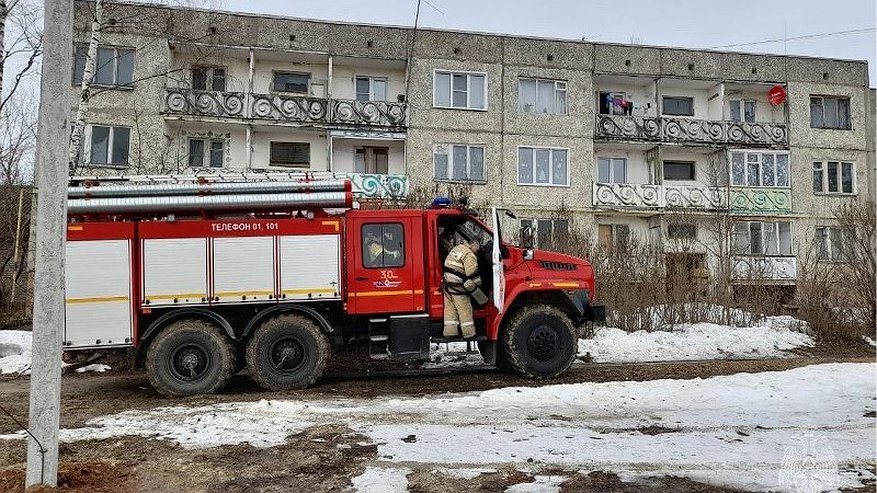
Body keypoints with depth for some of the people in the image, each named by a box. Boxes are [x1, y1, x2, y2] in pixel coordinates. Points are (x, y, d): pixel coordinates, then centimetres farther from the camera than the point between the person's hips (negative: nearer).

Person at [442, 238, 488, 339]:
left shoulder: (456, 248, 13)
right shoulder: (470, 256, -13)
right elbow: (471, 278, -19)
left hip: (446, 283, 8)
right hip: (457, 286, -8)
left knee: (450, 308, 12)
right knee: (465, 310, 3)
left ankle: (450, 331, 15)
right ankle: (469, 333, 10)